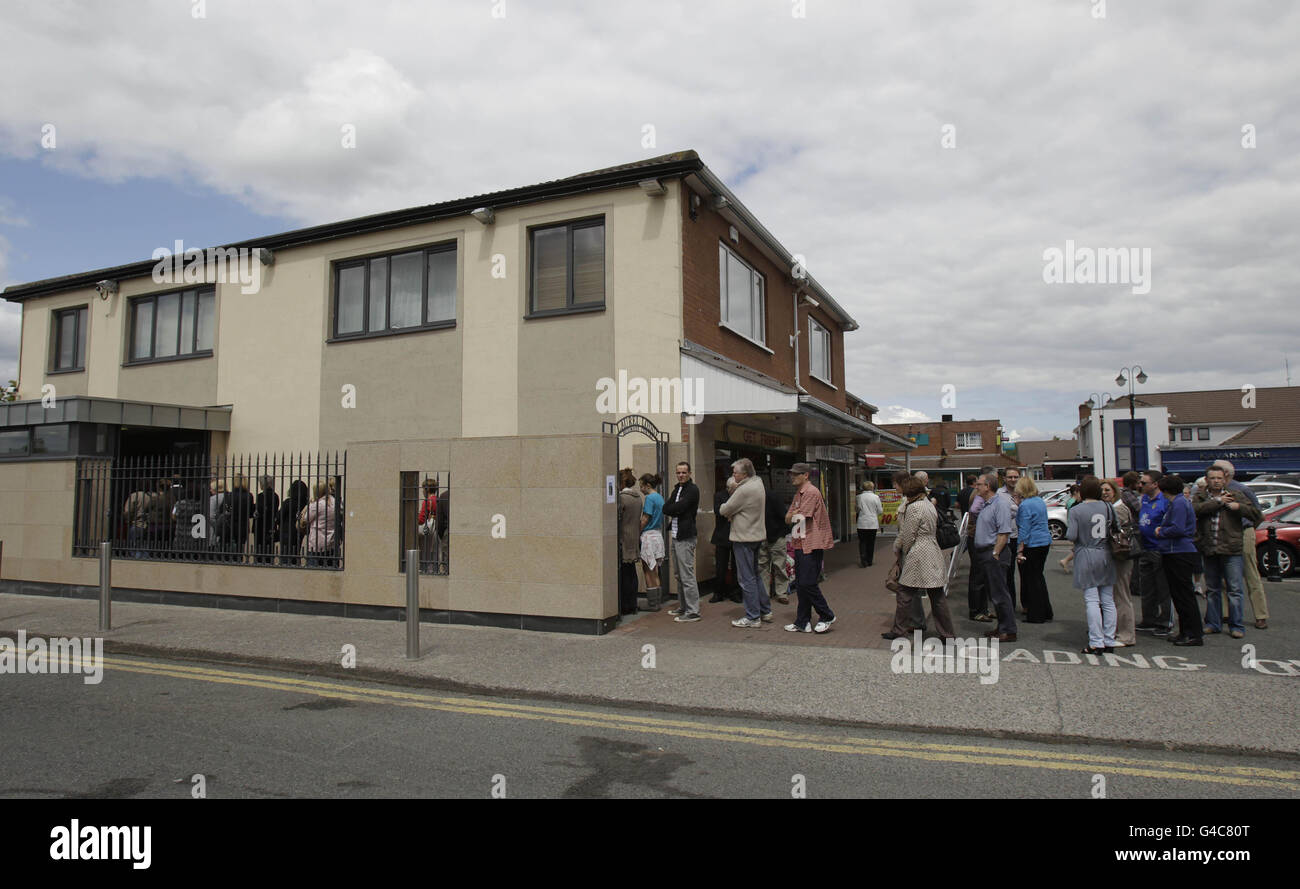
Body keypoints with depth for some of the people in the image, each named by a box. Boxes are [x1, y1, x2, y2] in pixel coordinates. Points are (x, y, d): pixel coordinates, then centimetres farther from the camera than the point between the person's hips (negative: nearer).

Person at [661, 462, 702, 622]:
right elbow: (666, 509, 8)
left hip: (685, 537, -9)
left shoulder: (692, 489, -10)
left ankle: (693, 611, -4)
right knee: (679, 575, 15)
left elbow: (678, 508, -19)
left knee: (687, 575, -8)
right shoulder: (677, 489, 18)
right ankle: (683, 607, 25)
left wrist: (670, 509, -2)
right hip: (675, 536, 9)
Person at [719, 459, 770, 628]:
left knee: (747, 578, -2)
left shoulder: (744, 490, -21)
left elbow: (725, 510, -13)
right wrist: (732, 514, 3)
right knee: (754, 575, 19)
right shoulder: (758, 483, 9)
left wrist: (724, 506, 8)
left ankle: (753, 617, 4)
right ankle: (765, 611, 26)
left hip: (744, 538, -10)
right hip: (756, 534, 10)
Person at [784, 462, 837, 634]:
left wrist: (793, 515, 2)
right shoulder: (798, 494, 18)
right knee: (800, 585, 10)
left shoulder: (811, 492, -13)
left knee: (808, 584, -8)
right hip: (800, 545, 10)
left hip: (812, 545, -10)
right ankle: (803, 622, 17)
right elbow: (787, 518, 13)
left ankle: (827, 616, 8)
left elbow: (800, 517, -17)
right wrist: (796, 514, -6)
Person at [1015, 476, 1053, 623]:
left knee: (1031, 579, 1)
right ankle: (1046, 612, 26)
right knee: (1038, 576, 19)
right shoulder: (1041, 501, 10)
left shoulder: (1025, 505, -16)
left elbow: (1024, 530, -18)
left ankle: (1036, 616, 6)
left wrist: (1020, 551, -17)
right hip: (1045, 542, 8)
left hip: (1031, 545, -8)